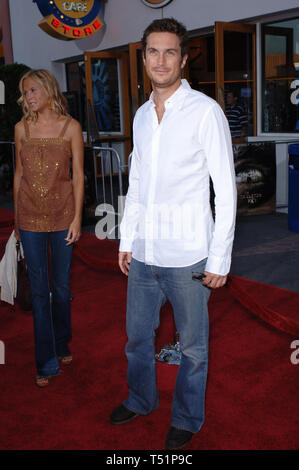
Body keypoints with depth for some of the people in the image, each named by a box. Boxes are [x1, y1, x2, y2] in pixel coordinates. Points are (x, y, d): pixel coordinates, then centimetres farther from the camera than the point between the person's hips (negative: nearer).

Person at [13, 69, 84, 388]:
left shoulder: (70, 127, -2)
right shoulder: (22, 128, 4)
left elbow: (78, 175, -1)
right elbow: (19, 174, 9)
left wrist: (77, 218, -6)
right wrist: (16, 218, 10)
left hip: (62, 213, -1)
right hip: (30, 216, 1)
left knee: (61, 286, 10)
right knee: (39, 290, 4)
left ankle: (61, 346, 33)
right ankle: (47, 363, 15)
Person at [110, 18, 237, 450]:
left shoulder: (205, 112, -9)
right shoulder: (142, 115, 10)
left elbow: (226, 190, -10)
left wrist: (220, 258, -12)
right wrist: (126, 240, 14)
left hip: (186, 256, -5)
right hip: (143, 253, 6)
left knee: (193, 345, 10)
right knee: (137, 335, 19)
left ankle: (187, 418, 32)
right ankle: (141, 399, 43)